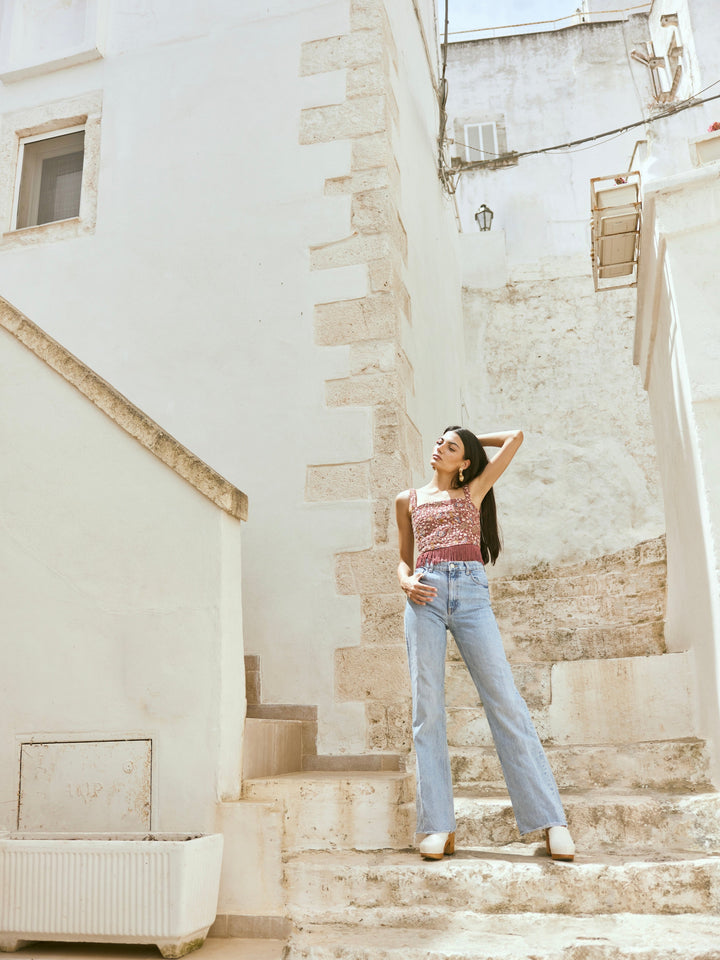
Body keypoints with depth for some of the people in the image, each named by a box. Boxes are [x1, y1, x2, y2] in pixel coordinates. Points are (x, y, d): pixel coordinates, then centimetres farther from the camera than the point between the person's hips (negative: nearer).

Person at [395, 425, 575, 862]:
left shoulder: (474, 491, 18)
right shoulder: (409, 500, 21)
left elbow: (516, 437, 19)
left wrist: (474, 442, 31)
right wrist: (406, 582, 2)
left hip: (471, 593, -1)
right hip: (426, 596, 2)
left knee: (505, 700, -8)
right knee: (427, 708, -5)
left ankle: (551, 819, -5)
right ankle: (439, 826, -1)